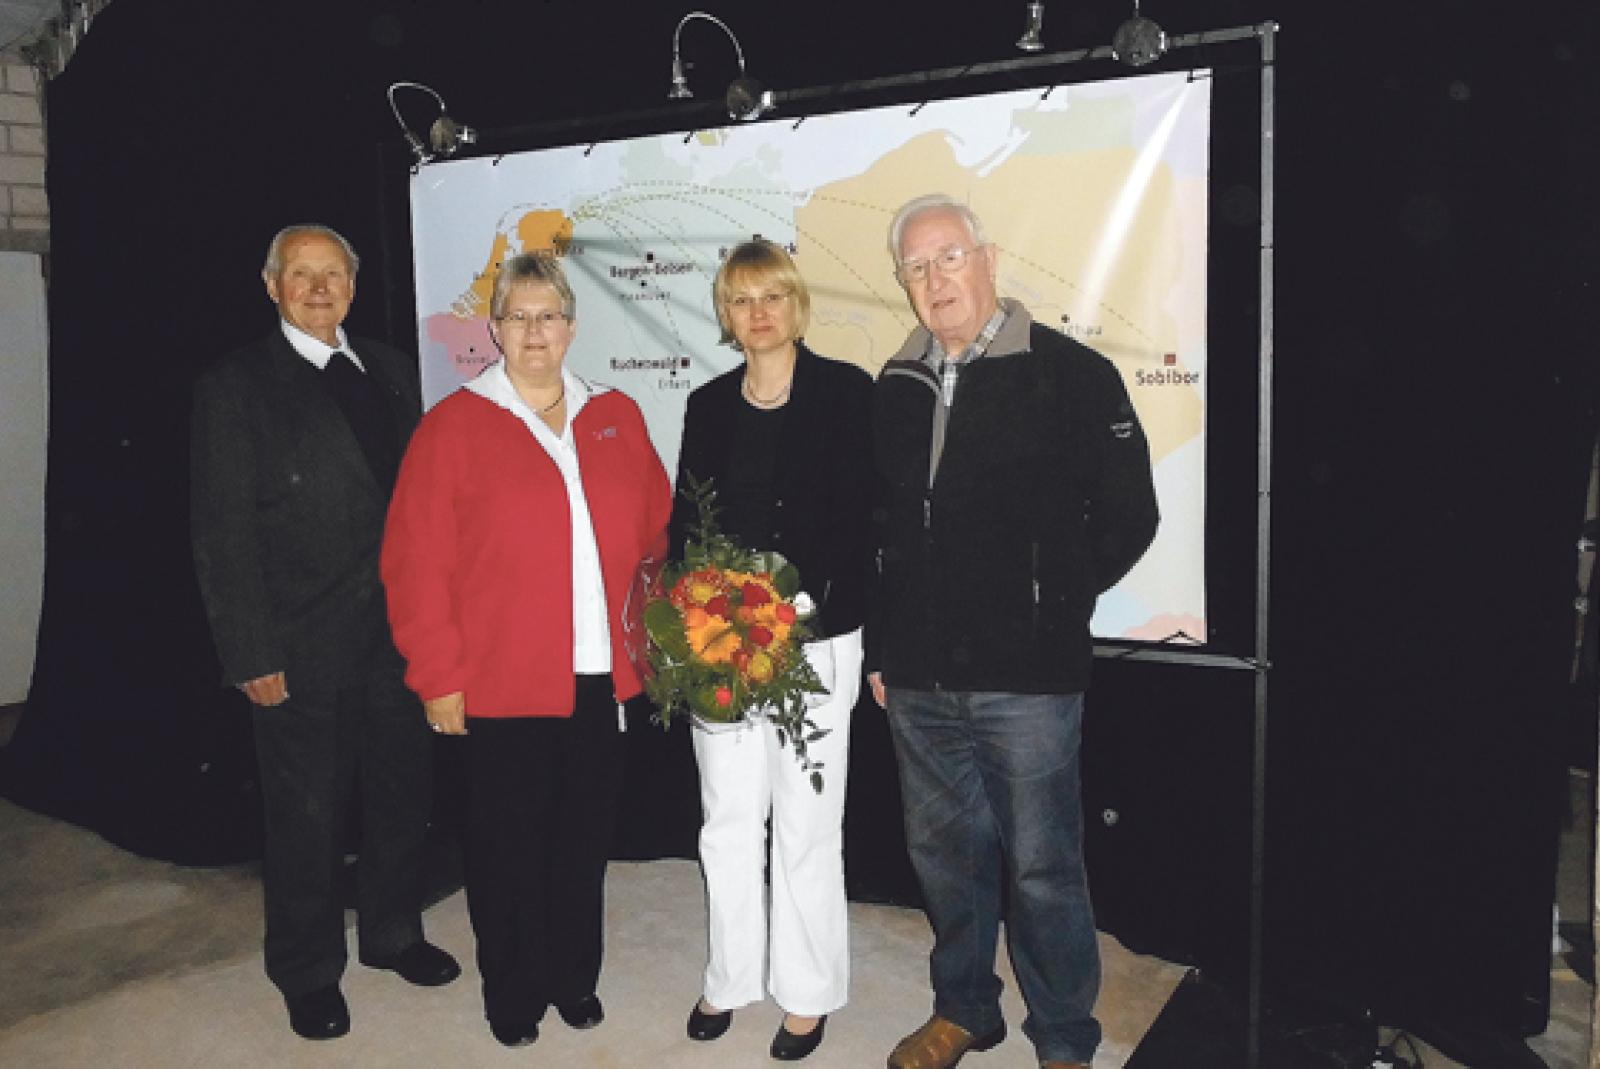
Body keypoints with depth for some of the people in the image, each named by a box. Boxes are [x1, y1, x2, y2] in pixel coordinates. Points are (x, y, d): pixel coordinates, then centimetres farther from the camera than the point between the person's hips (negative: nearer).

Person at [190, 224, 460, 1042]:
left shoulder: (389, 370, 8)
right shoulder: (236, 385, -6)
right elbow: (223, 532, -9)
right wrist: (252, 656, -12)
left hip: (398, 629, 5)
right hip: (302, 645, -4)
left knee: (402, 791, 17)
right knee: (306, 813, 9)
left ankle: (392, 934, 39)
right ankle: (308, 973, 30)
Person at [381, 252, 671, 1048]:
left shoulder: (617, 418, 8)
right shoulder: (454, 425, -3)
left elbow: (656, 533, 12)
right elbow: (415, 561, -7)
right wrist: (438, 675, -9)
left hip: (602, 681, 3)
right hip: (501, 685, -3)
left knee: (585, 838, 14)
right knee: (507, 845, 11)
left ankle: (574, 977, 35)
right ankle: (512, 993, 31)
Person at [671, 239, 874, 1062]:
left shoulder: (846, 392, -1)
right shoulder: (708, 405, 11)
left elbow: (861, 516, -7)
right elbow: (684, 522, 12)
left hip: (814, 638, -3)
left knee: (806, 825, 6)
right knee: (727, 822, 12)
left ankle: (807, 993, 23)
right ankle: (730, 978, 29)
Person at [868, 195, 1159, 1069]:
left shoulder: (1072, 374, -5)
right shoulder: (896, 389, 10)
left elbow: (1126, 518, -3)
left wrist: (1048, 606, -1)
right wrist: (882, 648, 13)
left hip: (1026, 677, -5)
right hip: (920, 678, 5)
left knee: (1042, 866, 5)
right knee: (944, 854, 17)